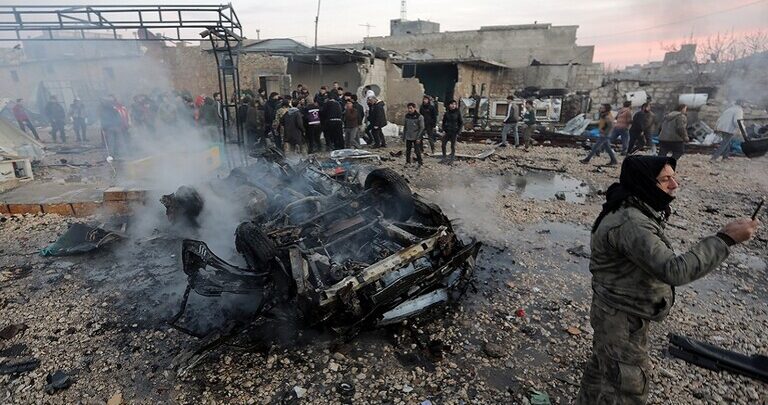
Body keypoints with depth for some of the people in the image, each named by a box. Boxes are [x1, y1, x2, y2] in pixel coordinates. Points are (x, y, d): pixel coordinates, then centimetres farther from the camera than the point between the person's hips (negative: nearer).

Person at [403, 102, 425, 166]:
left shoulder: (419, 117, -10)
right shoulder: (407, 116, 4)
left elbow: (421, 128, -10)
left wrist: (418, 137, -14)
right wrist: (403, 136, 11)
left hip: (416, 138, -4)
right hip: (408, 137, 4)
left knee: (417, 150, 0)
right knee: (408, 150, 11)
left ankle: (419, 163, 14)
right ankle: (408, 162, 25)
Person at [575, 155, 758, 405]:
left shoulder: (637, 209, 1)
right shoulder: (631, 223, -32)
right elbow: (674, 271, -36)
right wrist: (725, 239, -31)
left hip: (617, 309, 10)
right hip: (621, 317, -10)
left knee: (602, 366, 28)